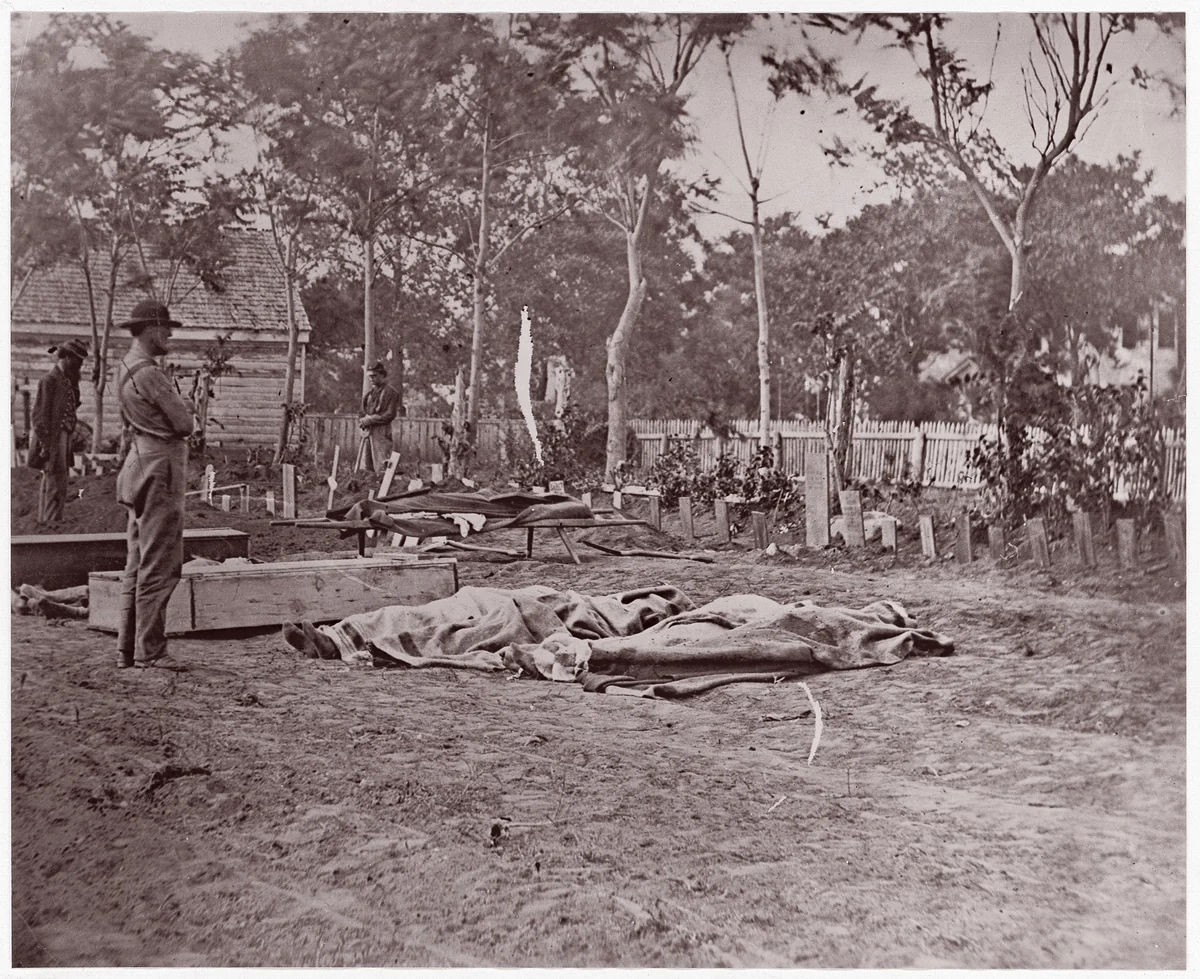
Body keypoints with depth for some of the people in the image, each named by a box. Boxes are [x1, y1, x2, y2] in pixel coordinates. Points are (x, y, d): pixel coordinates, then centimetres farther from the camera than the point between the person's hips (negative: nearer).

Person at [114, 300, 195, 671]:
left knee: (137, 564, 13)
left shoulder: (126, 368, 16)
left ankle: (127, 649, 18)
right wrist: (184, 415, 6)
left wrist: (179, 411, 5)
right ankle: (149, 651, -4)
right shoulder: (148, 372, -16)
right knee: (159, 566, -7)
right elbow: (185, 423, -16)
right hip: (160, 469, -11)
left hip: (141, 465, 11)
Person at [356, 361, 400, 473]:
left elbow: (389, 415, -11)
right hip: (368, 433, 7)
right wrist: (363, 421, 1)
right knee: (364, 469, 5)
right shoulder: (371, 392, 17)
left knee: (381, 468, -9)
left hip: (381, 433, -7)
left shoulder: (390, 392, -5)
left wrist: (368, 420, -12)